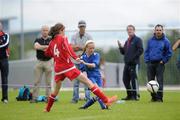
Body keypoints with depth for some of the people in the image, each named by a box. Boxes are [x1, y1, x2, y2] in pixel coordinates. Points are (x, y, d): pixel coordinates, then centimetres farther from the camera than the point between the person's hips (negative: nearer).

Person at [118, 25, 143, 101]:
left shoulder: (137, 40, -3)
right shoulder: (127, 41, 19)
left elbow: (140, 50, -13)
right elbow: (123, 52, 21)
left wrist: (133, 57, -17)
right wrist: (120, 47, 3)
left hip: (134, 63, -8)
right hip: (127, 63, 8)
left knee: (134, 79, -8)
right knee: (125, 79, 8)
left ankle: (136, 95, -3)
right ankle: (129, 95, 17)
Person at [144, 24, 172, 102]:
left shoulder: (165, 41, 0)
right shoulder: (150, 40, 8)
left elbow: (169, 53, 3)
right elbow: (146, 51, 14)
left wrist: (164, 61, -4)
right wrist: (147, 60, 2)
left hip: (159, 64, -3)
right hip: (150, 63, 3)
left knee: (159, 80, -8)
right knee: (150, 81, 3)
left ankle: (159, 97, -6)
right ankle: (153, 97, 12)